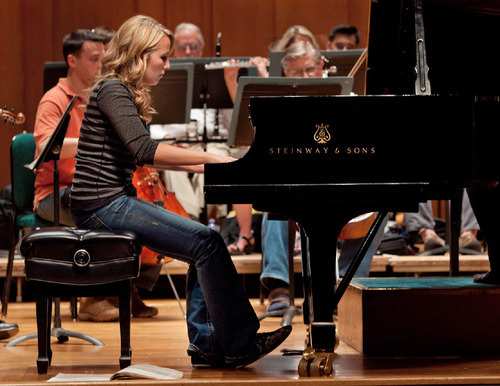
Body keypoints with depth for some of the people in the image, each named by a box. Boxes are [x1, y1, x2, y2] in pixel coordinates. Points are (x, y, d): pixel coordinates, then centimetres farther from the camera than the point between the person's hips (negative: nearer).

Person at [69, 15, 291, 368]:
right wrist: (208, 157, -25)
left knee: (204, 246, 2)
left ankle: (205, 343, 0)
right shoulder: (111, 89, -12)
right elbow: (144, 150, -26)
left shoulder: (128, 93, 18)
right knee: (206, 241, -16)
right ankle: (239, 345, -12)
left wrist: (203, 167, 14)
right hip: (103, 204, -10)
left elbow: (147, 156, 24)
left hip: (118, 200, 10)